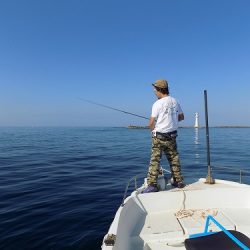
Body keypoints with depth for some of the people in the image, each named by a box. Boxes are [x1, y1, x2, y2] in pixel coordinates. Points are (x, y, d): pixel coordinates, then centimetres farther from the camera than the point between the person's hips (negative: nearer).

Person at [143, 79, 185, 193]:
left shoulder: (157, 104, -13)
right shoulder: (175, 102, 5)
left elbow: (151, 123, -12)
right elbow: (181, 117, 16)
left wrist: (152, 129, 8)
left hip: (159, 136, -6)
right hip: (172, 135, 6)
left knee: (155, 160, -3)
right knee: (174, 159, 15)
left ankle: (152, 185, -3)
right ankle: (179, 181, 26)